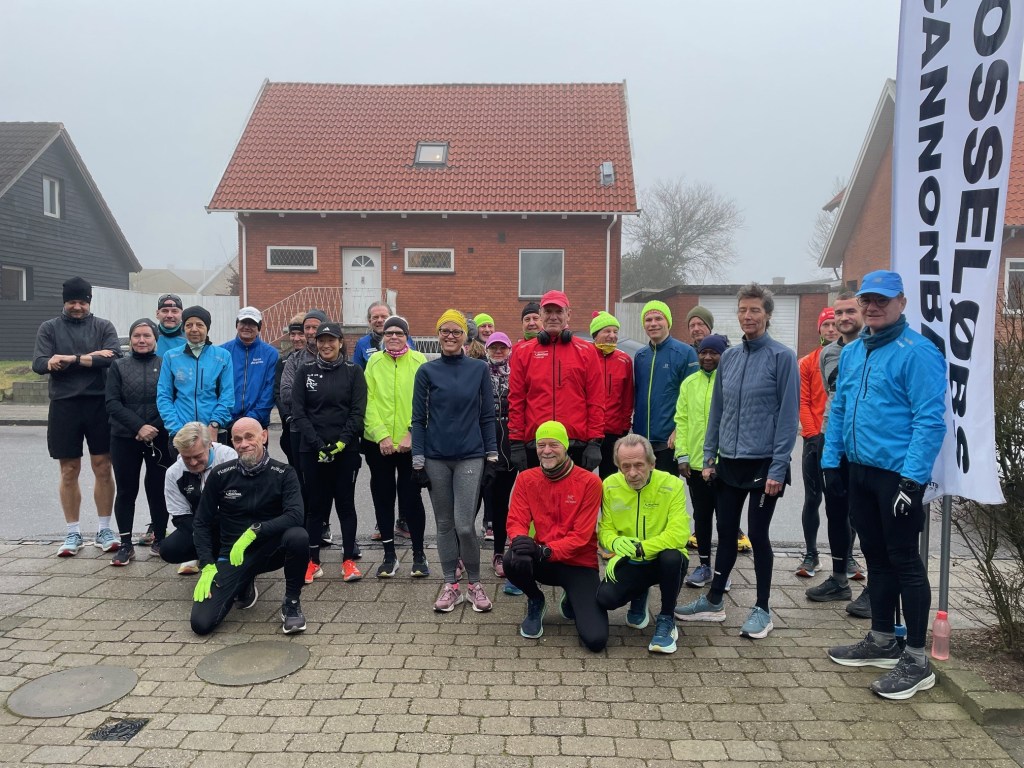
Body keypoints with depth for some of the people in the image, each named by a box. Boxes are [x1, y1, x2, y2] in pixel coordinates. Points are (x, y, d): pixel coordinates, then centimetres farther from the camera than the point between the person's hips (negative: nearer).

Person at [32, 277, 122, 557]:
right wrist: (91, 359, -17)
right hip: (64, 406, 1)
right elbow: (39, 364, -5)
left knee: (102, 468, 3)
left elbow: (114, 357, -11)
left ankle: (104, 529, 14)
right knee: (69, 471, 6)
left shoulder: (103, 326, 6)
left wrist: (72, 359, -16)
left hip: (99, 404, -1)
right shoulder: (49, 328, 8)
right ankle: (73, 533, 17)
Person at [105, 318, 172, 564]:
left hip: (159, 439, -1)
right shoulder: (118, 367, 7)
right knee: (126, 491, 5)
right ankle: (126, 545, 14)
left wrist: (155, 428, -13)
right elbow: (112, 404, -2)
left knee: (158, 489, 4)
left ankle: (159, 539, 18)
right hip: (124, 439, 1)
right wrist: (138, 426, -14)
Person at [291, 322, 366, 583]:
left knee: (345, 503, 5)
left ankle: (349, 560, 14)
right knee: (315, 505, 6)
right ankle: (313, 561, 16)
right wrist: (318, 444, -12)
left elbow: (358, 411, -3)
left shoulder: (353, 371, 3)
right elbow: (298, 412, -1)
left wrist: (342, 441, -15)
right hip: (312, 450, 1)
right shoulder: (305, 372, 5)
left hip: (346, 449, -1)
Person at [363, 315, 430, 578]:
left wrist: (411, 433, -15)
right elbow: (368, 402, -2)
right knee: (383, 498, 10)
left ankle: (419, 553, 19)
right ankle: (389, 554, 24)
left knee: (411, 498, 3)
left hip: (410, 444, -2)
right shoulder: (374, 362, 3)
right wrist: (381, 435, -11)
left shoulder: (419, 361, -2)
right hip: (378, 443, 2)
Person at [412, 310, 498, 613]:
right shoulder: (427, 371, 2)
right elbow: (418, 418, 3)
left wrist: (491, 457, 1)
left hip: (470, 457, -1)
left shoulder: (479, 369, 2)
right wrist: (418, 461, -2)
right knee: (444, 524, 9)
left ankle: (474, 583, 13)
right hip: (436, 458, 1)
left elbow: (487, 415, 4)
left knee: (464, 524, -7)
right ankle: (451, 585, 22)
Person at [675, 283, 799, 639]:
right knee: (726, 533, 13)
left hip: (763, 464, -5)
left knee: (758, 535, 5)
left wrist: (778, 467, -14)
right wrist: (709, 456, 8)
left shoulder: (782, 357, -8)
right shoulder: (728, 357, 8)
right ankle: (714, 601, 27)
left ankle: (762, 610, 21)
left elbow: (789, 414, -11)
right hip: (729, 463, 5)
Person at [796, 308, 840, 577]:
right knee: (812, 499, 6)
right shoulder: (807, 363, 6)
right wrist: (812, 434, -9)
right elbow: (803, 402, 0)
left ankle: (846, 557, 18)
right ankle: (811, 555, 16)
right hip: (816, 440, 1)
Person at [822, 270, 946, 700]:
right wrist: (831, 459, 11)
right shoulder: (851, 352, 12)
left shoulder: (918, 352, -13)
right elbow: (838, 408, 16)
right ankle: (882, 641, 31)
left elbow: (930, 419, -18)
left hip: (898, 475, -8)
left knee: (904, 561, 0)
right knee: (876, 558, 17)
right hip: (860, 471, 8)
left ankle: (916, 661, 12)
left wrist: (912, 477, -22)